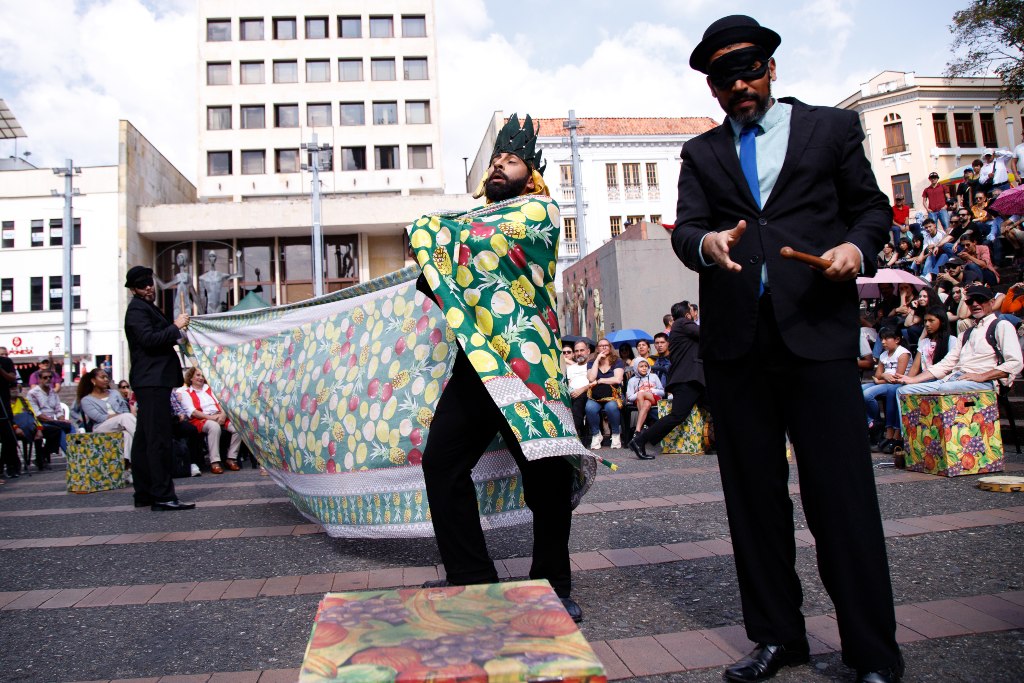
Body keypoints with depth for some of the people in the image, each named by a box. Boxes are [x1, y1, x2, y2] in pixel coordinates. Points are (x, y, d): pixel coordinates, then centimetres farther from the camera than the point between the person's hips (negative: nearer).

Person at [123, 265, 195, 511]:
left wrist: (174, 337, 14)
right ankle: (162, 496, -15)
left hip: (149, 382, 11)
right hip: (153, 380, -11)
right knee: (158, 438, -14)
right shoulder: (137, 309, -8)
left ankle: (144, 494, 18)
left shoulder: (146, 308, 24)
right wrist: (175, 327, -15)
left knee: (144, 438, 12)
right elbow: (148, 339, -21)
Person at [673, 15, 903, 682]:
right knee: (753, 495, 7)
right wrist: (708, 243, -20)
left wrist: (858, 246, -9)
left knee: (842, 490, -4)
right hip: (735, 339, 3)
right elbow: (685, 227, 4)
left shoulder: (833, 127, 14)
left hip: (818, 328, -2)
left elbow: (872, 205, 14)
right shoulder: (701, 153, 17)